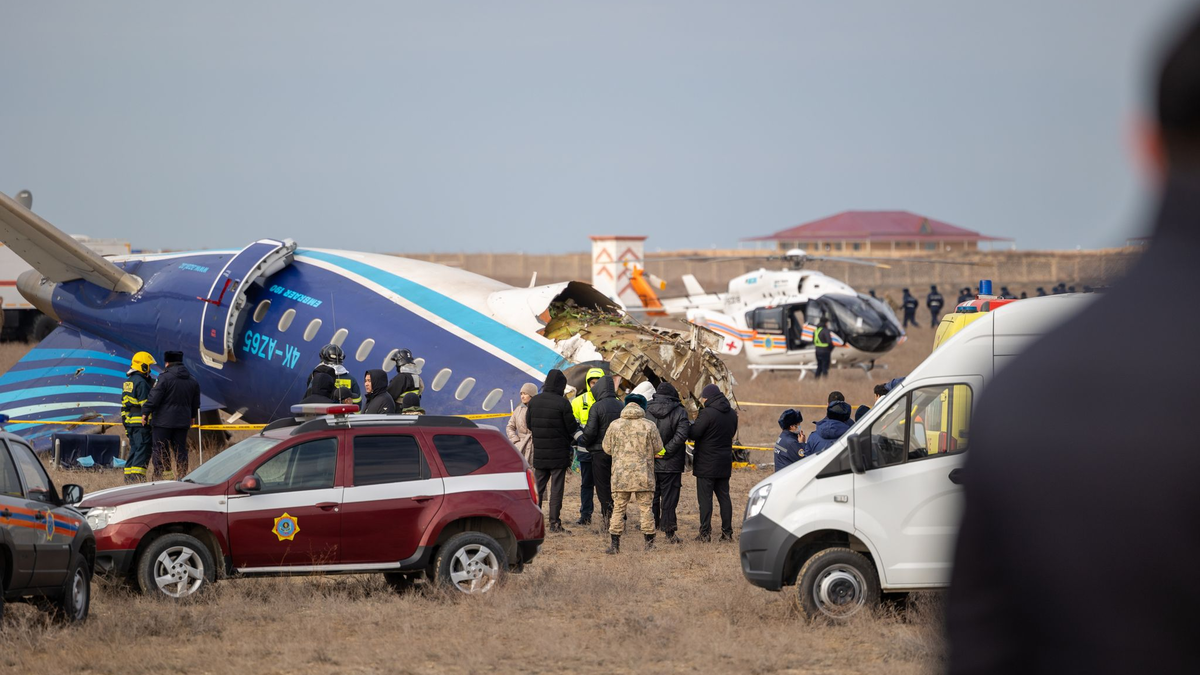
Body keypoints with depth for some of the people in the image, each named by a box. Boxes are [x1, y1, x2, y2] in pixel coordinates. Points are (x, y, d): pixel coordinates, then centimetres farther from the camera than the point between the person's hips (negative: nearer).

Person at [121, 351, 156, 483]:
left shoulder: (128, 381, 16)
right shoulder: (141, 382, -14)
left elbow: (124, 404, 19)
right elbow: (146, 404, -17)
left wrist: (125, 420, 23)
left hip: (129, 421, 9)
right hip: (141, 422, -9)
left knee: (134, 449, 14)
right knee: (143, 449, -8)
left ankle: (129, 476, 12)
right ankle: (137, 477, -14)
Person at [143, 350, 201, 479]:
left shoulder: (165, 378, -12)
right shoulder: (192, 380, 10)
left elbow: (154, 397, -15)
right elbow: (196, 402, 21)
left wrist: (145, 412, -6)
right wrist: (192, 416, 35)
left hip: (163, 420, -6)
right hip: (183, 421, 6)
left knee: (160, 449, -1)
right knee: (180, 449, 10)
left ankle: (160, 476, -4)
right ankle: (182, 476, 9)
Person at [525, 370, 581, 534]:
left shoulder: (533, 401, 0)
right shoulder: (562, 403, -14)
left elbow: (528, 424, 8)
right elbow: (572, 427, -7)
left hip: (539, 452, 4)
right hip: (558, 453, -4)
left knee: (538, 486, 13)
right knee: (556, 488, 0)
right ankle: (555, 523, -1)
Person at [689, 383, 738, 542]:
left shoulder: (707, 413, -17)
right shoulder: (732, 414, 7)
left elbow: (693, 434, -16)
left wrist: (690, 426, 5)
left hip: (706, 464, -7)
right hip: (725, 463, 7)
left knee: (705, 498, -3)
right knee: (724, 496, 11)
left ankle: (705, 533, -5)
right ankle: (727, 532, 11)